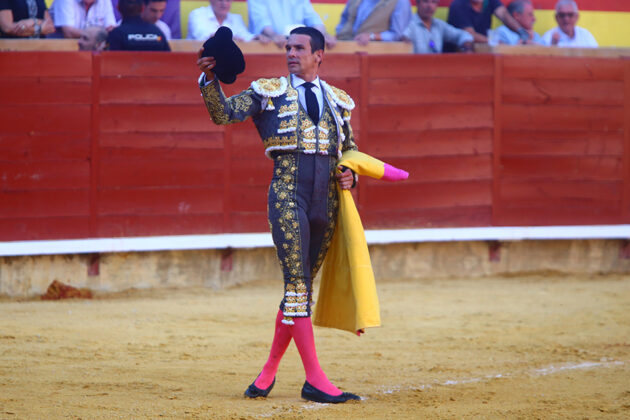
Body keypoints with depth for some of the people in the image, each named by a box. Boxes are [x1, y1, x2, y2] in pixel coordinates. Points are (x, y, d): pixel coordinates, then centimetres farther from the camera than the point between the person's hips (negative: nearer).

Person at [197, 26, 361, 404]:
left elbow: (351, 150, 24)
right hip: (287, 195, -4)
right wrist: (210, 80, -18)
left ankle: (269, 371, 20)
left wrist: (350, 176, 4)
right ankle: (315, 379, -13)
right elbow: (223, 114, -2)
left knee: (301, 287, 8)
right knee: (297, 284, -11)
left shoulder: (338, 101, 16)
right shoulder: (269, 92, 7)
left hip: (326, 201, 4)